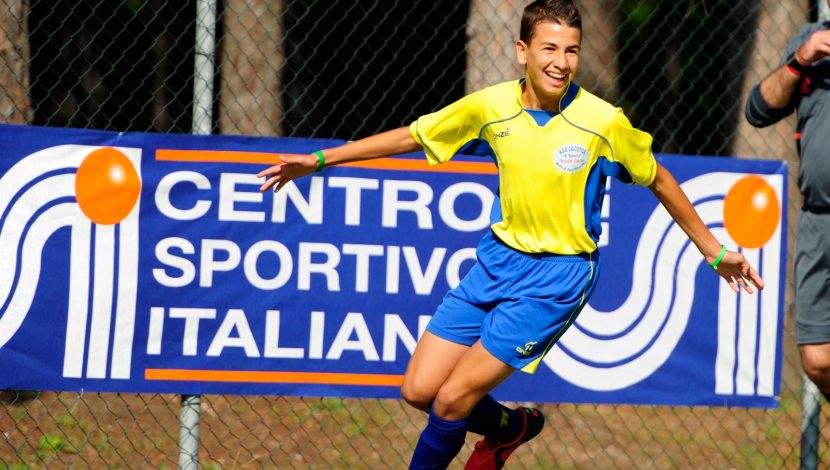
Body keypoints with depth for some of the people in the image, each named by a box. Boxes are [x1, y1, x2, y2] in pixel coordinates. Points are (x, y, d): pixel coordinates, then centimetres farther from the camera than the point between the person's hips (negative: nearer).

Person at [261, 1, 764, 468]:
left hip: (558, 277, -5)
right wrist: (317, 160, 6)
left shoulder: (603, 122, -14)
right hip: (499, 258, 5)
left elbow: (659, 180, 2)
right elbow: (410, 137, 8)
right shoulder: (491, 107, -5)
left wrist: (714, 251, 8)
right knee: (419, 389, 2)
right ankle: (510, 427, 30)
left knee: (452, 400, -12)